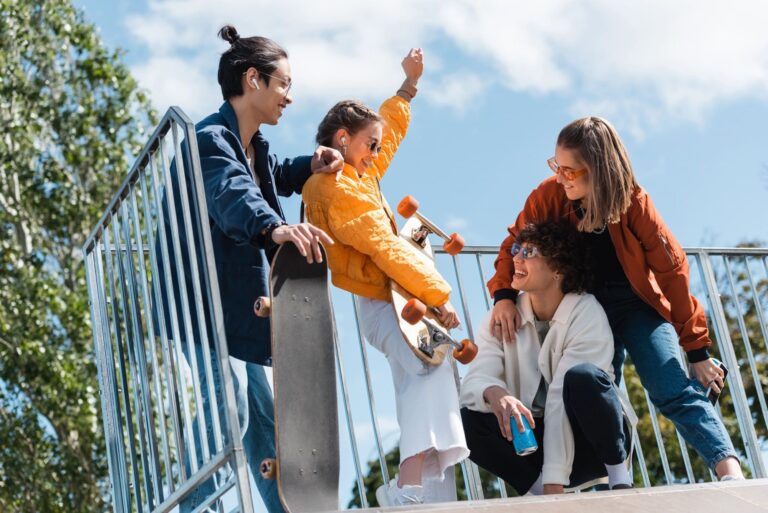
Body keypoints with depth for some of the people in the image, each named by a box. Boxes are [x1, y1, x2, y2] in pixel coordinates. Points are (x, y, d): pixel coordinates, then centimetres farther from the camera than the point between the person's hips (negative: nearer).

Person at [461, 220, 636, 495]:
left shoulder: (587, 315, -16)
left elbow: (563, 399, -26)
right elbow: (475, 377, -15)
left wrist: (554, 483, -32)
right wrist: (494, 393, -42)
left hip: (591, 442, -3)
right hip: (534, 437, 4)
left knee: (583, 376, -34)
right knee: (469, 418, -23)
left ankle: (620, 480, -14)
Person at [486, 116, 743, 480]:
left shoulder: (632, 201, -19)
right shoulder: (550, 195, -14)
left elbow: (671, 268, -16)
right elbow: (515, 245, -2)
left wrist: (697, 350, -15)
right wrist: (503, 295, -23)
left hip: (637, 304, -3)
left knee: (675, 393, -18)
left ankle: (732, 478, -28)